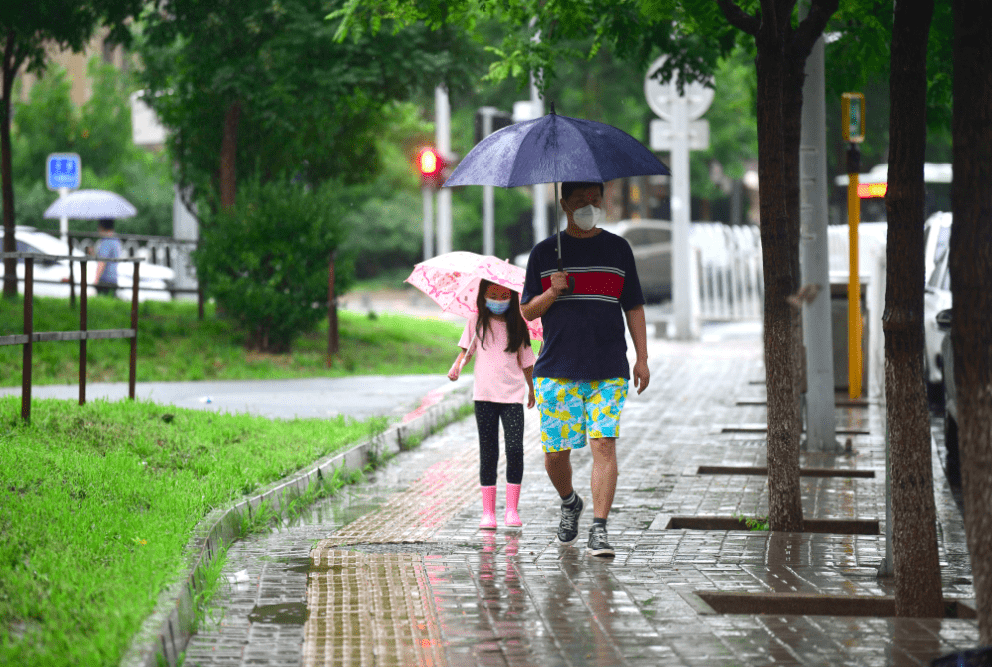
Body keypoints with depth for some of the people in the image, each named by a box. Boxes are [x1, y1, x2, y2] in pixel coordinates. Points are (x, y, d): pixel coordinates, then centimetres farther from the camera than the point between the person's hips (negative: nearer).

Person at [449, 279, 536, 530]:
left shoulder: (517, 326, 5)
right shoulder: (477, 324, 5)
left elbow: (525, 361, 13)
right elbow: (466, 350, 11)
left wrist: (531, 388, 21)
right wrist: (456, 366, -9)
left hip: (513, 396, -1)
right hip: (484, 396, 1)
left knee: (515, 448, -13)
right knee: (488, 453, 3)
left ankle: (512, 509, -6)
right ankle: (488, 512, 6)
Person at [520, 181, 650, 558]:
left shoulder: (618, 249, 10)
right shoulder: (545, 253, 8)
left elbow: (633, 307, 13)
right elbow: (528, 311, 9)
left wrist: (642, 358, 5)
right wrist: (552, 293, -11)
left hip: (608, 371, 0)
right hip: (556, 370, 0)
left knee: (604, 444, -12)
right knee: (555, 450, 2)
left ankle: (599, 528, -11)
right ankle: (569, 503, 31)